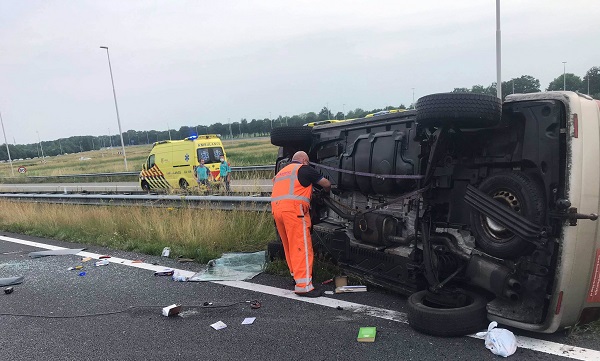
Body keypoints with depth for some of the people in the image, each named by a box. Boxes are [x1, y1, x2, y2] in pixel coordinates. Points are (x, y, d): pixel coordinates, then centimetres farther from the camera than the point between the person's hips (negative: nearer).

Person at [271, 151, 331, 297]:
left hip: (276, 208, 8)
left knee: (289, 246, 18)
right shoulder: (304, 169, 9)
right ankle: (303, 285, -12)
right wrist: (326, 190, 37)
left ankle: (296, 274, 27)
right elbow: (326, 183, 13)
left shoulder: (281, 172, 30)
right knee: (301, 247, -9)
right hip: (294, 208, -8)